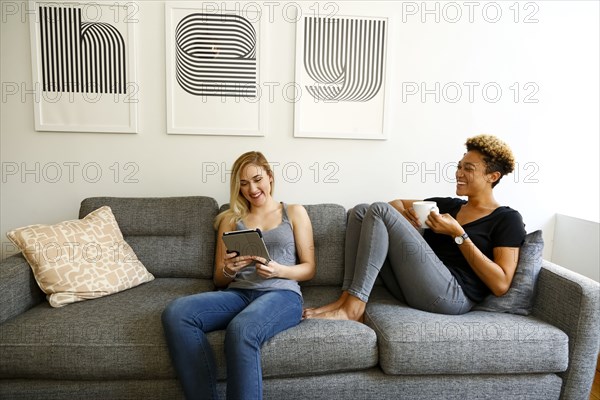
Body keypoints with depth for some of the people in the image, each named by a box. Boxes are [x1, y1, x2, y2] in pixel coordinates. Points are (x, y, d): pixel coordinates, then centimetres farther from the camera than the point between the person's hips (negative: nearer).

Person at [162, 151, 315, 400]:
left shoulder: (294, 212, 16)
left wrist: (279, 270, -10)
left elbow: (308, 268, 12)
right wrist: (228, 270, -6)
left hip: (282, 293, -3)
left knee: (241, 329, -39)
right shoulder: (231, 220, 21)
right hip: (238, 293, 4)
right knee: (175, 313, -27)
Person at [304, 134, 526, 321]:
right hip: (409, 285, 7)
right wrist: (402, 212, 3)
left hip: (451, 295, -7)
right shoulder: (448, 205, 21)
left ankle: (353, 306, -21)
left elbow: (501, 285, -8)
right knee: (361, 211, -1)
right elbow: (396, 203, 28)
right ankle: (348, 295, -14)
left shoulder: (507, 219, 4)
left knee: (379, 211, -17)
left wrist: (458, 234, -9)